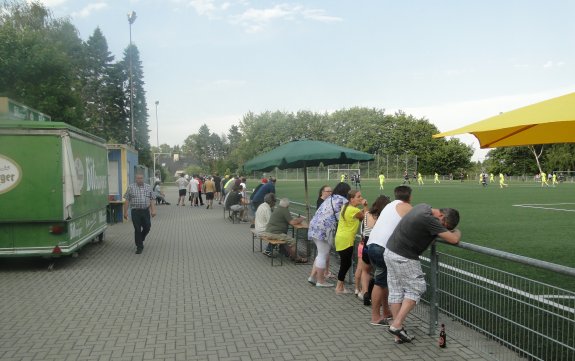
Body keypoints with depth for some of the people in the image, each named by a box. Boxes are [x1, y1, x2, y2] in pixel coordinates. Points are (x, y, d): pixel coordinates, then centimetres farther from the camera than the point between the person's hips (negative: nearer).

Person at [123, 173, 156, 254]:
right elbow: (127, 201, 2)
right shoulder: (131, 187, 3)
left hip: (146, 211, 2)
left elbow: (152, 200, 8)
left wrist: (153, 210, -2)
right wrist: (125, 212, -3)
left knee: (147, 228, 4)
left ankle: (140, 240, 33)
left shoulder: (148, 187, 9)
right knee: (137, 229, -1)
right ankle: (139, 247, 9)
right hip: (135, 211, -2)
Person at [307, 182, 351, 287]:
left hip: (314, 226, 9)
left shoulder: (330, 198, 22)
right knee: (323, 255, 2)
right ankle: (320, 281, 11)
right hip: (324, 229, -9)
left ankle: (312, 276, 21)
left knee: (322, 254, 20)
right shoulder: (342, 200, -5)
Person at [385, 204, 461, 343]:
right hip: (404, 258, -10)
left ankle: (398, 335, 16)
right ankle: (397, 325, -3)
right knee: (415, 289, 3)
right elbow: (453, 239, -23)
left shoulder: (424, 206, 6)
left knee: (395, 291, 10)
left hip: (390, 251, 10)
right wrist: (457, 232, -1)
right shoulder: (429, 219, -23)